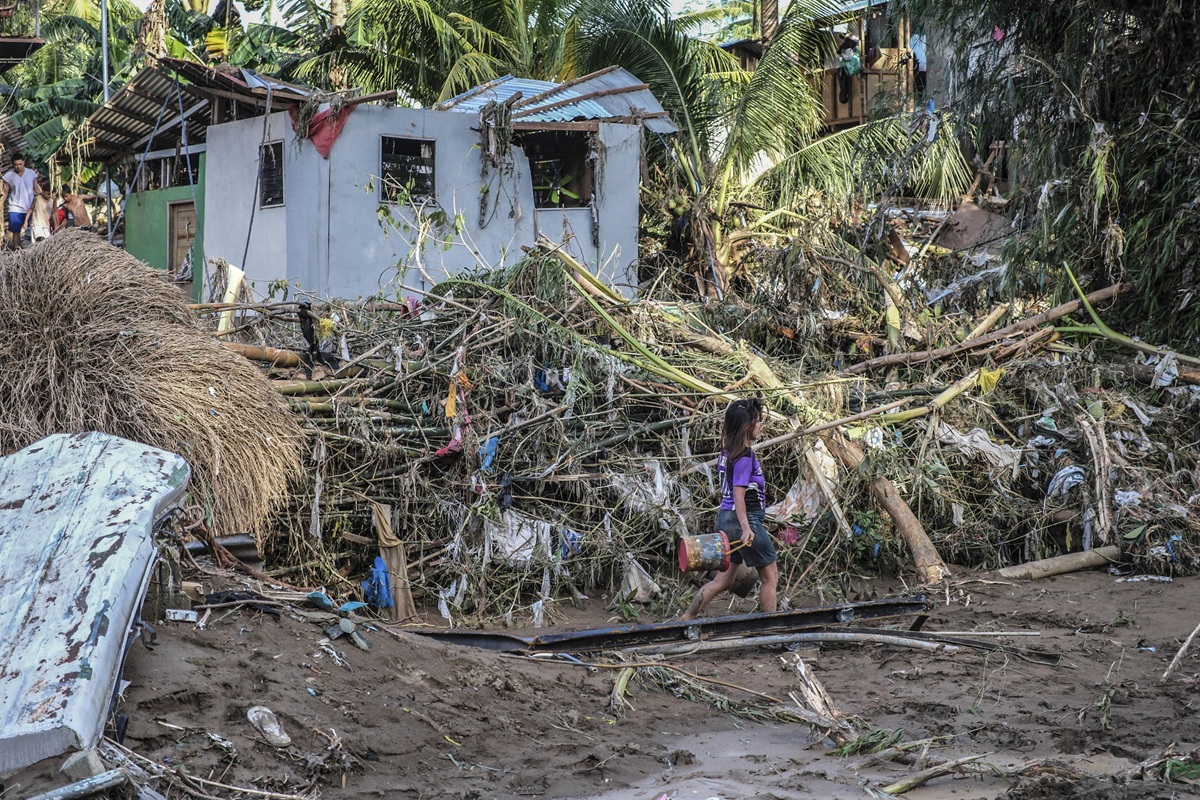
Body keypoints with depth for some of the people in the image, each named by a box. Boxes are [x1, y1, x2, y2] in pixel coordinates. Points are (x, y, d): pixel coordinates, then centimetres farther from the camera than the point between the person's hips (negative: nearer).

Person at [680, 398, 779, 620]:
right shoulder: (745, 456, -17)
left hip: (725, 518, 9)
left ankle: (685, 618, 11)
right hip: (742, 519, -9)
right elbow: (739, 494, -23)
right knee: (770, 577, 5)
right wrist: (746, 528, -28)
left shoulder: (728, 452, 10)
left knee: (723, 580, 13)